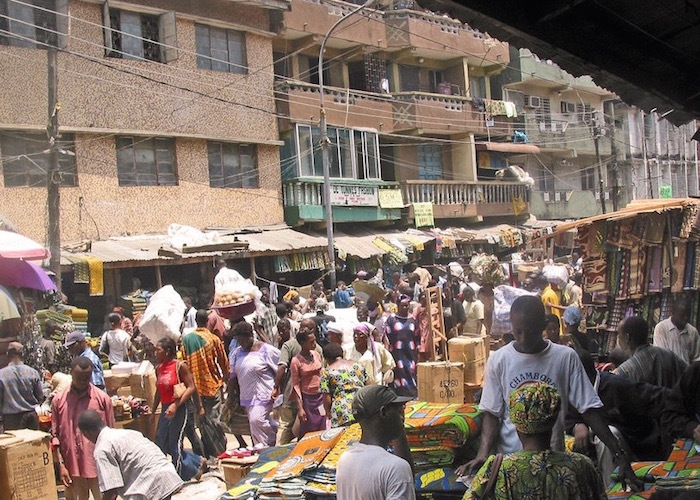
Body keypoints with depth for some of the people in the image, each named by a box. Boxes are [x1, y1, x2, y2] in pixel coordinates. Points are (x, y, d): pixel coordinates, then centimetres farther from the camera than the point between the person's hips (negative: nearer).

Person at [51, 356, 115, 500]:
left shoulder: (102, 398, -3)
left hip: (99, 466, -1)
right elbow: (55, 436, 4)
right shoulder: (58, 400, 1)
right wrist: (61, 465, -3)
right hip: (72, 466, 1)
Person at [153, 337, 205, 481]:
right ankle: (198, 462, 25)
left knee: (174, 445, -1)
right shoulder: (159, 369, 9)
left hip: (178, 409, -8)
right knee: (161, 444, 11)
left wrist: (175, 405, -21)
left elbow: (191, 388, -13)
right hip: (165, 410, 8)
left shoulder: (180, 366, -11)